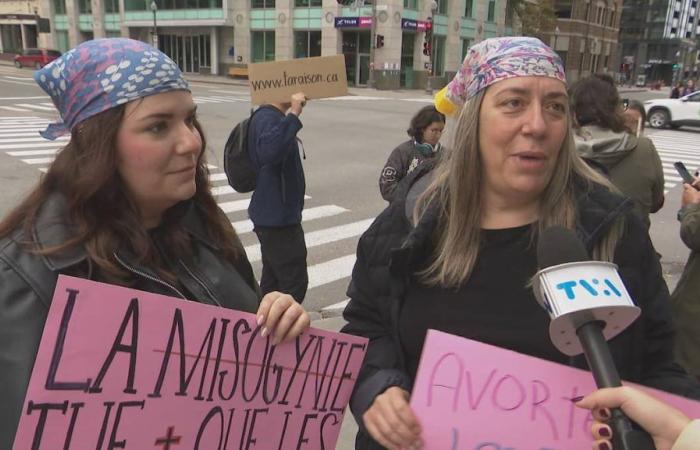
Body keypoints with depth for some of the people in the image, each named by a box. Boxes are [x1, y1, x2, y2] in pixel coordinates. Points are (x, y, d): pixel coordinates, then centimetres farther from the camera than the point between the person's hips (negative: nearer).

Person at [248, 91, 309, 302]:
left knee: (273, 280, 18)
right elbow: (268, 151, -42)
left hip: (277, 215, 10)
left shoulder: (273, 117, 13)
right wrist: (293, 115, -40)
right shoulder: (267, 118, -19)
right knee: (295, 282, -5)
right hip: (277, 217, -10)